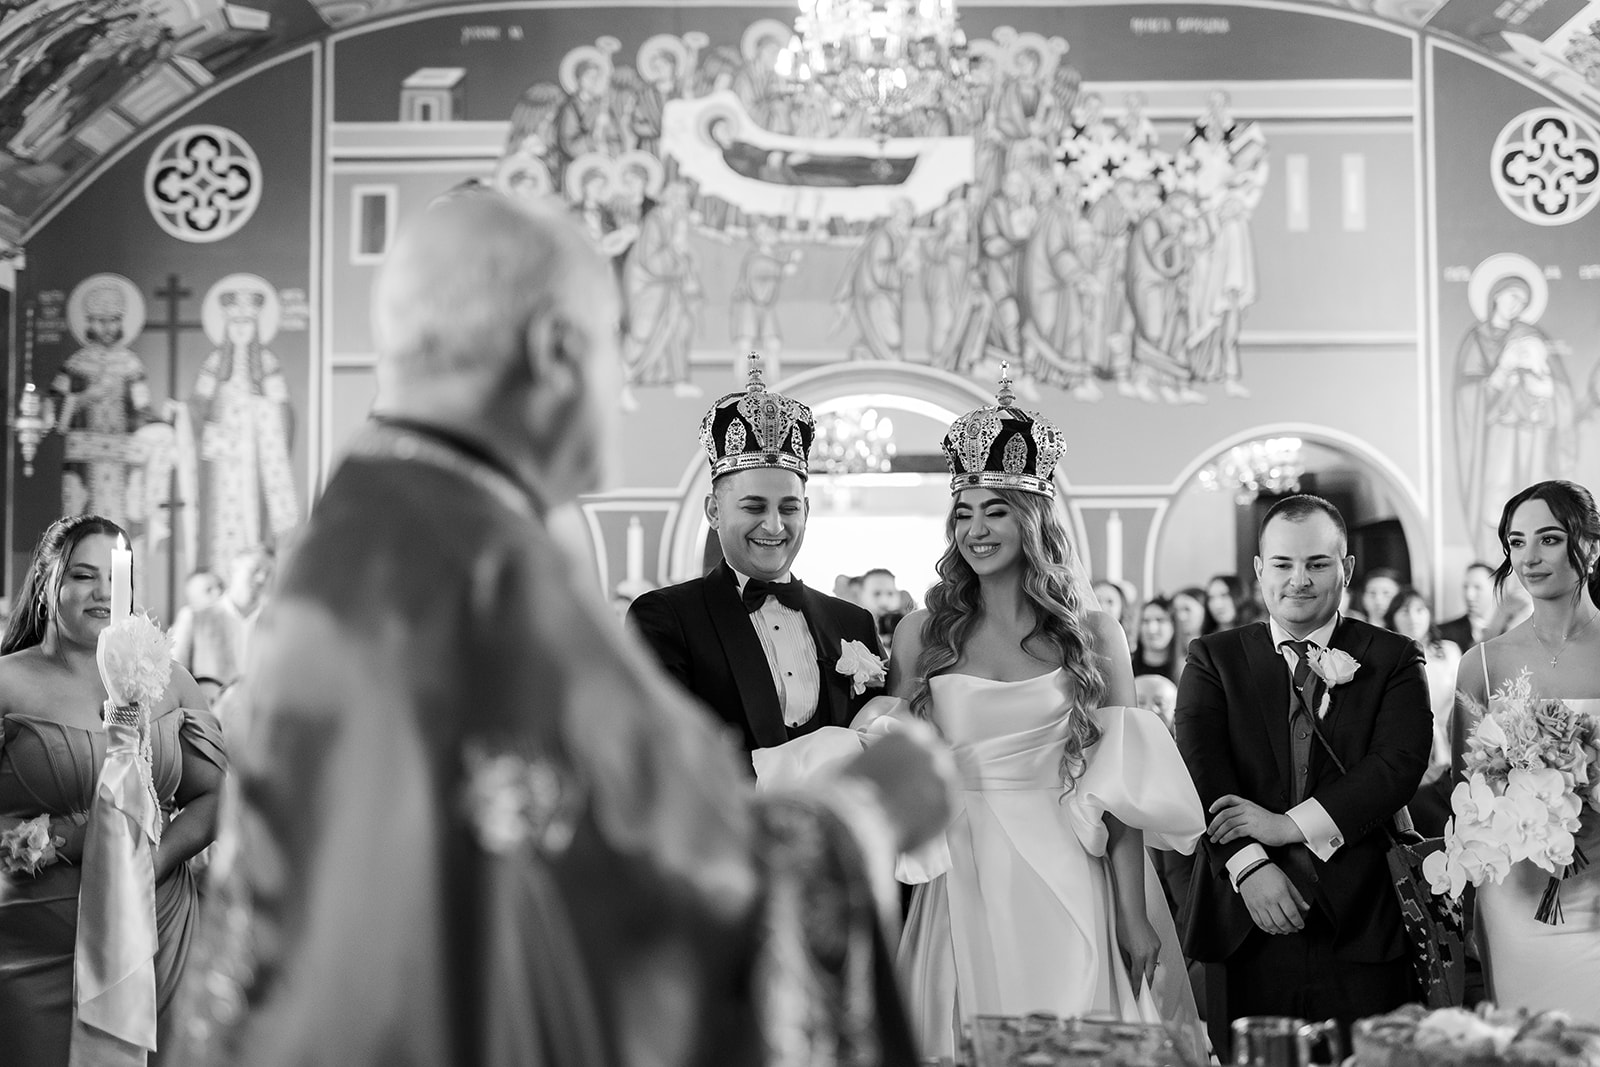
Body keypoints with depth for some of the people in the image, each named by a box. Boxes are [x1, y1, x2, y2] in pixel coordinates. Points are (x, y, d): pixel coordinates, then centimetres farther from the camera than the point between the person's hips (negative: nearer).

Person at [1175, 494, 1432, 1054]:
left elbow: (1400, 762, -8)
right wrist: (1249, 863, -21)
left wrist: (1291, 824, -18)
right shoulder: (1213, 658, 9)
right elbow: (1201, 768, -5)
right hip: (1245, 926, 1)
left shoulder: (1394, 659, 7)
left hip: (1362, 925, 0)